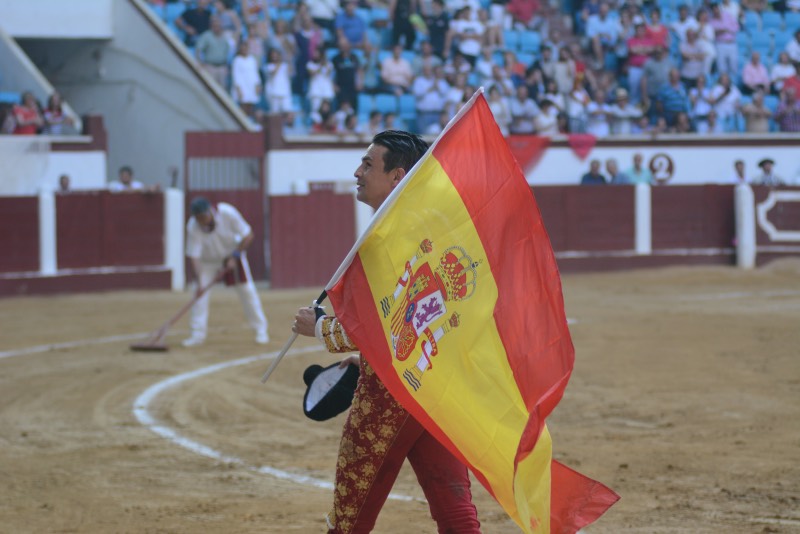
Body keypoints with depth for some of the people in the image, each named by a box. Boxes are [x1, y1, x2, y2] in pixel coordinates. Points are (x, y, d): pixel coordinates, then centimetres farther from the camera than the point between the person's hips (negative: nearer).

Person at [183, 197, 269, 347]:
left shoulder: (228, 213, -32)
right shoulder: (193, 227, -30)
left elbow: (248, 235, -23)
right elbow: (193, 256, -30)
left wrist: (234, 257, -28)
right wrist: (199, 281, -40)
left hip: (233, 253, 0)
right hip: (207, 260, 0)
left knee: (247, 289, -5)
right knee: (199, 291, -12)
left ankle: (260, 331, 6)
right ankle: (197, 334, -4)